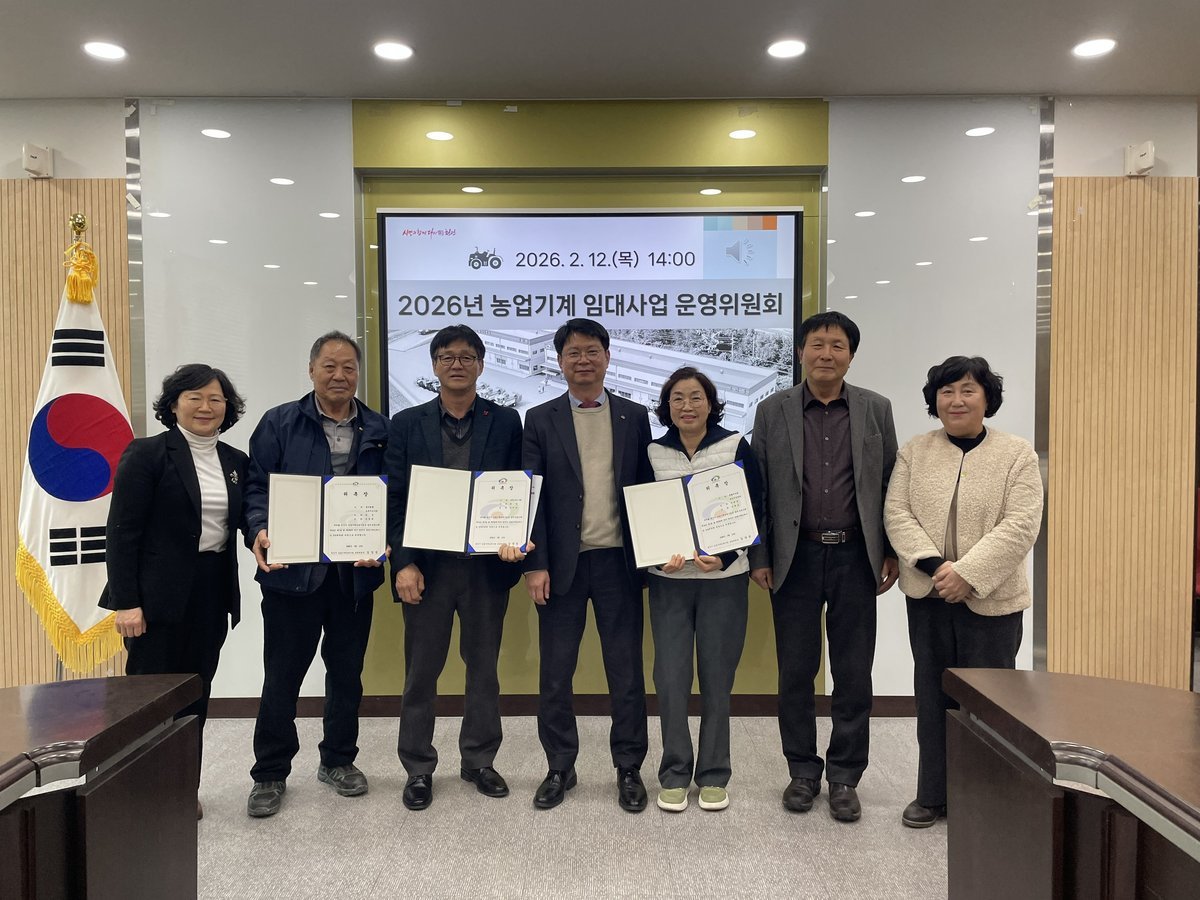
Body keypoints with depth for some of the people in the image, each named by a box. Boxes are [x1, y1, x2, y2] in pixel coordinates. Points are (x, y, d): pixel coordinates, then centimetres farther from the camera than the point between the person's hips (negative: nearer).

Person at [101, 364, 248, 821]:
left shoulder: (235, 461, 9)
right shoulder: (146, 454, -6)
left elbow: (244, 521, 13)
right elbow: (121, 531, -9)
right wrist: (126, 602, -14)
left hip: (212, 595, 5)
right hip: (159, 595, -5)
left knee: (195, 696, 12)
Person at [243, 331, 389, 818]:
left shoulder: (378, 430, 6)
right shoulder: (279, 423, 1)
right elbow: (257, 486, -1)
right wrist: (260, 530, -19)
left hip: (354, 571, 3)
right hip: (292, 569, -2)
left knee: (347, 670, 14)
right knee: (282, 674, 6)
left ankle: (338, 761, 32)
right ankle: (270, 774, 22)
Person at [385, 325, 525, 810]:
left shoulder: (506, 422, 3)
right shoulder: (407, 424, 3)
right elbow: (395, 500, -1)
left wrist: (515, 540, -15)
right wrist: (403, 563, -9)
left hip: (487, 564, 1)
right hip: (427, 565, 0)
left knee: (483, 667, 13)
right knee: (421, 671, 8)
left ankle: (479, 760, 29)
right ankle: (418, 768, 24)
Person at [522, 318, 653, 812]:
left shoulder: (634, 416, 7)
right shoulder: (541, 420, 4)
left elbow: (647, 489, 7)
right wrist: (535, 564, -8)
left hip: (618, 561, 1)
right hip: (561, 564, 0)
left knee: (626, 671, 7)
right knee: (555, 674, 8)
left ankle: (629, 768, 22)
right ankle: (560, 767, 24)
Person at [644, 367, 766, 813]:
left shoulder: (736, 447, 0)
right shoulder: (653, 452, 4)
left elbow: (754, 511, -1)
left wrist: (724, 556, -15)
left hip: (724, 577, -1)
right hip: (668, 579, 1)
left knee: (717, 677, 5)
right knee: (671, 678, -1)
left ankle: (713, 776, 19)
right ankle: (674, 775, 15)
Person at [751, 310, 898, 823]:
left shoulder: (875, 410, 5)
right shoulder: (773, 411, 3)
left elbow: (890, 485, 7)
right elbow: (757, 488, 3)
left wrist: (891, 553, 3)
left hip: (855, 556, 1)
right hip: (796, 557, 0)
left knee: (853, 674, 7)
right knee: (796, 671, 8)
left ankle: (844, 777, 21)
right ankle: (802, 772, 24)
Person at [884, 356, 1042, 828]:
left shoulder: (1017, 454, -2)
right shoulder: (915, 452, 6)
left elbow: (1020, 525, -11)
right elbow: (897, 513, -1)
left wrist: (967, 574, -20)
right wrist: (933, 565, -16)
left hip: (992, 599, -2)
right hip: (928, 597, 3)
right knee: (933, 697, 11)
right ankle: (933, 794, 24)